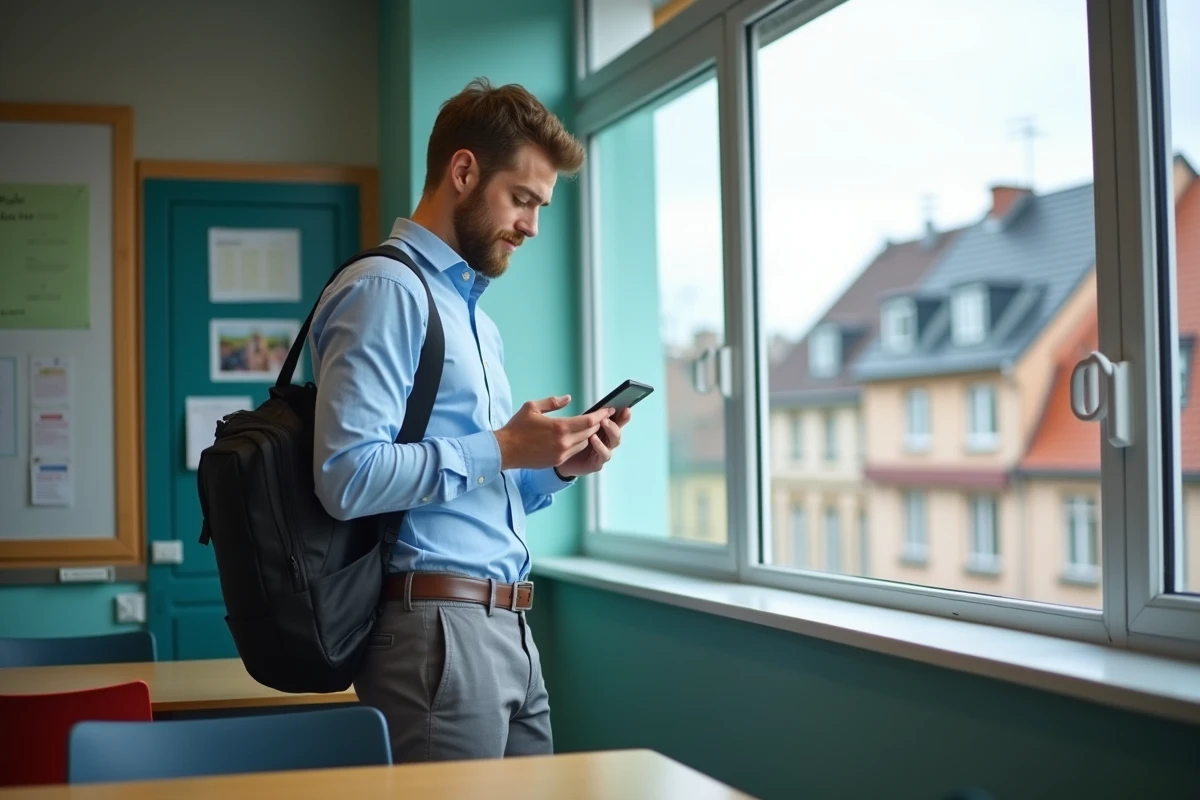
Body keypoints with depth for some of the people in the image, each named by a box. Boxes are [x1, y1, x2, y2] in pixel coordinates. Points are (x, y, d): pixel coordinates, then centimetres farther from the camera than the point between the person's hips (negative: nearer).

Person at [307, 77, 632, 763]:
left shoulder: (475, 312, 21)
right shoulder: (386, 291, -9)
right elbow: (348, 477, -21)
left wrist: (558, 468, 6)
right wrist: (501, 449, -16)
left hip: (509, 631, 9)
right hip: (438, 631, -9)